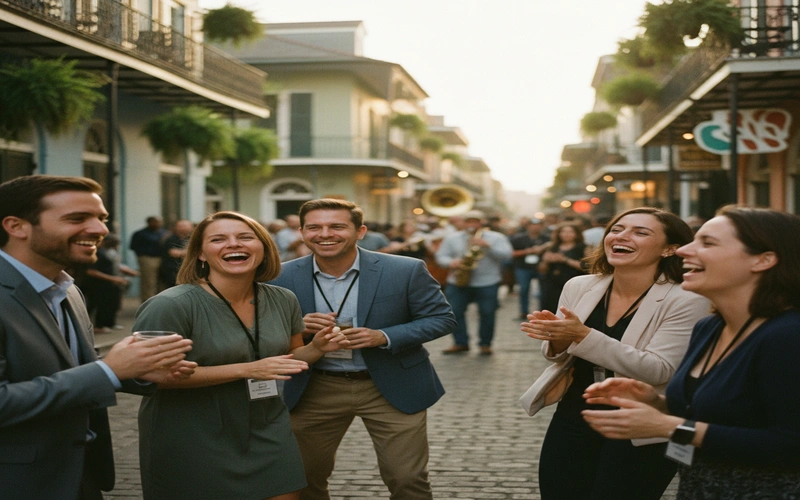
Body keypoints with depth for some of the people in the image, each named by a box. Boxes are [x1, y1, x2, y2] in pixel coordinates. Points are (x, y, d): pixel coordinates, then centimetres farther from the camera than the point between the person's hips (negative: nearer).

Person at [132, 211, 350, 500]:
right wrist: (246, 370, -25)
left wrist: (317, 348, -10)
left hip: (268, 435, 5)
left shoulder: (283, 301, 0)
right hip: (193, 444, -5)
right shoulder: (171, 306, -18)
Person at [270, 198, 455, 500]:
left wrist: (384, 337, -20)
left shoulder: (406, 271, -10)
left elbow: (442, 318, -5)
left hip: (394, 388, -2)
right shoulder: (282, 277, -5)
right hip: (314, 391, 2)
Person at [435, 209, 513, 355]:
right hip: (458, 282, 2)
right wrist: (451, 263, -14)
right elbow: (441, 255, 7)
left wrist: (487, 246, -19)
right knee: (454, 312, -2)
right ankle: (460, 343, 8)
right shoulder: (452, 238, 9)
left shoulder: (496, 238, 4)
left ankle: (485, 344, 11)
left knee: (487, 313, -2)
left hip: (487, 283, -2)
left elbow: (506, 254, -7)